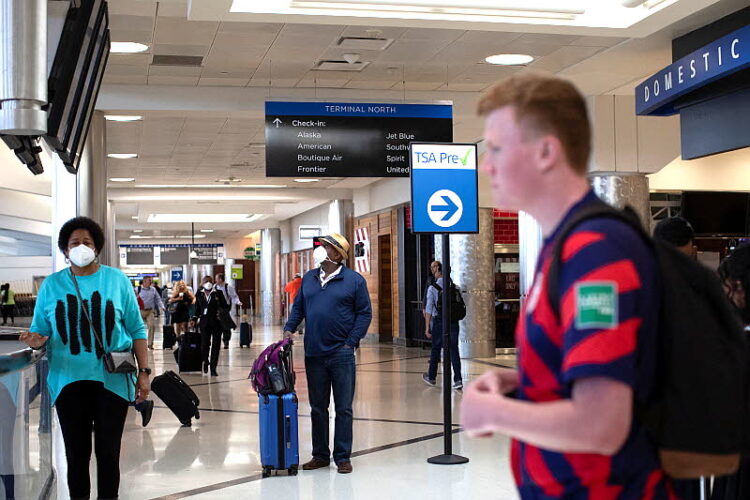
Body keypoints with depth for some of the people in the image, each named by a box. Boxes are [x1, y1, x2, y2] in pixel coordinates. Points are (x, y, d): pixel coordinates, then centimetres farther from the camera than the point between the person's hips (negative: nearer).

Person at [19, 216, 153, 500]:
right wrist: (37, 340, -19)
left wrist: (144, 372, -3)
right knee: (76, 453, 7)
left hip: (112, 379, -1)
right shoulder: (52, 285, 5)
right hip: (69, 380, 1)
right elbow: (40, 331, 5)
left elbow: (137, 330, 4)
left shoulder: (117, 280, 3)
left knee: (108, 452, 4)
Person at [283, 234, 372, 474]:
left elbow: (365, 313, -2)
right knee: (317, 407, 11)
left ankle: (343, 457, 10)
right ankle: (320, 455, 21)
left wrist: (351, 342, -9)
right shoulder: (309, 278, 11)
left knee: (344, 408, 2)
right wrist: (289, 330, 2)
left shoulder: (354, 280, -2)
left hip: (341, 355, -4)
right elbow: (298, 307, 17)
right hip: (313, 355, 4)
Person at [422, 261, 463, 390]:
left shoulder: (432, 287, -5)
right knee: (454, 350, 2)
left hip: (439, 321, -2)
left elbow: (429, 309, -8)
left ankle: (432, 377, 27)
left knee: (436, 350, 13)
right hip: (453, 321, 2)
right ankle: (458, 380, -7)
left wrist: (427, 327, -7)